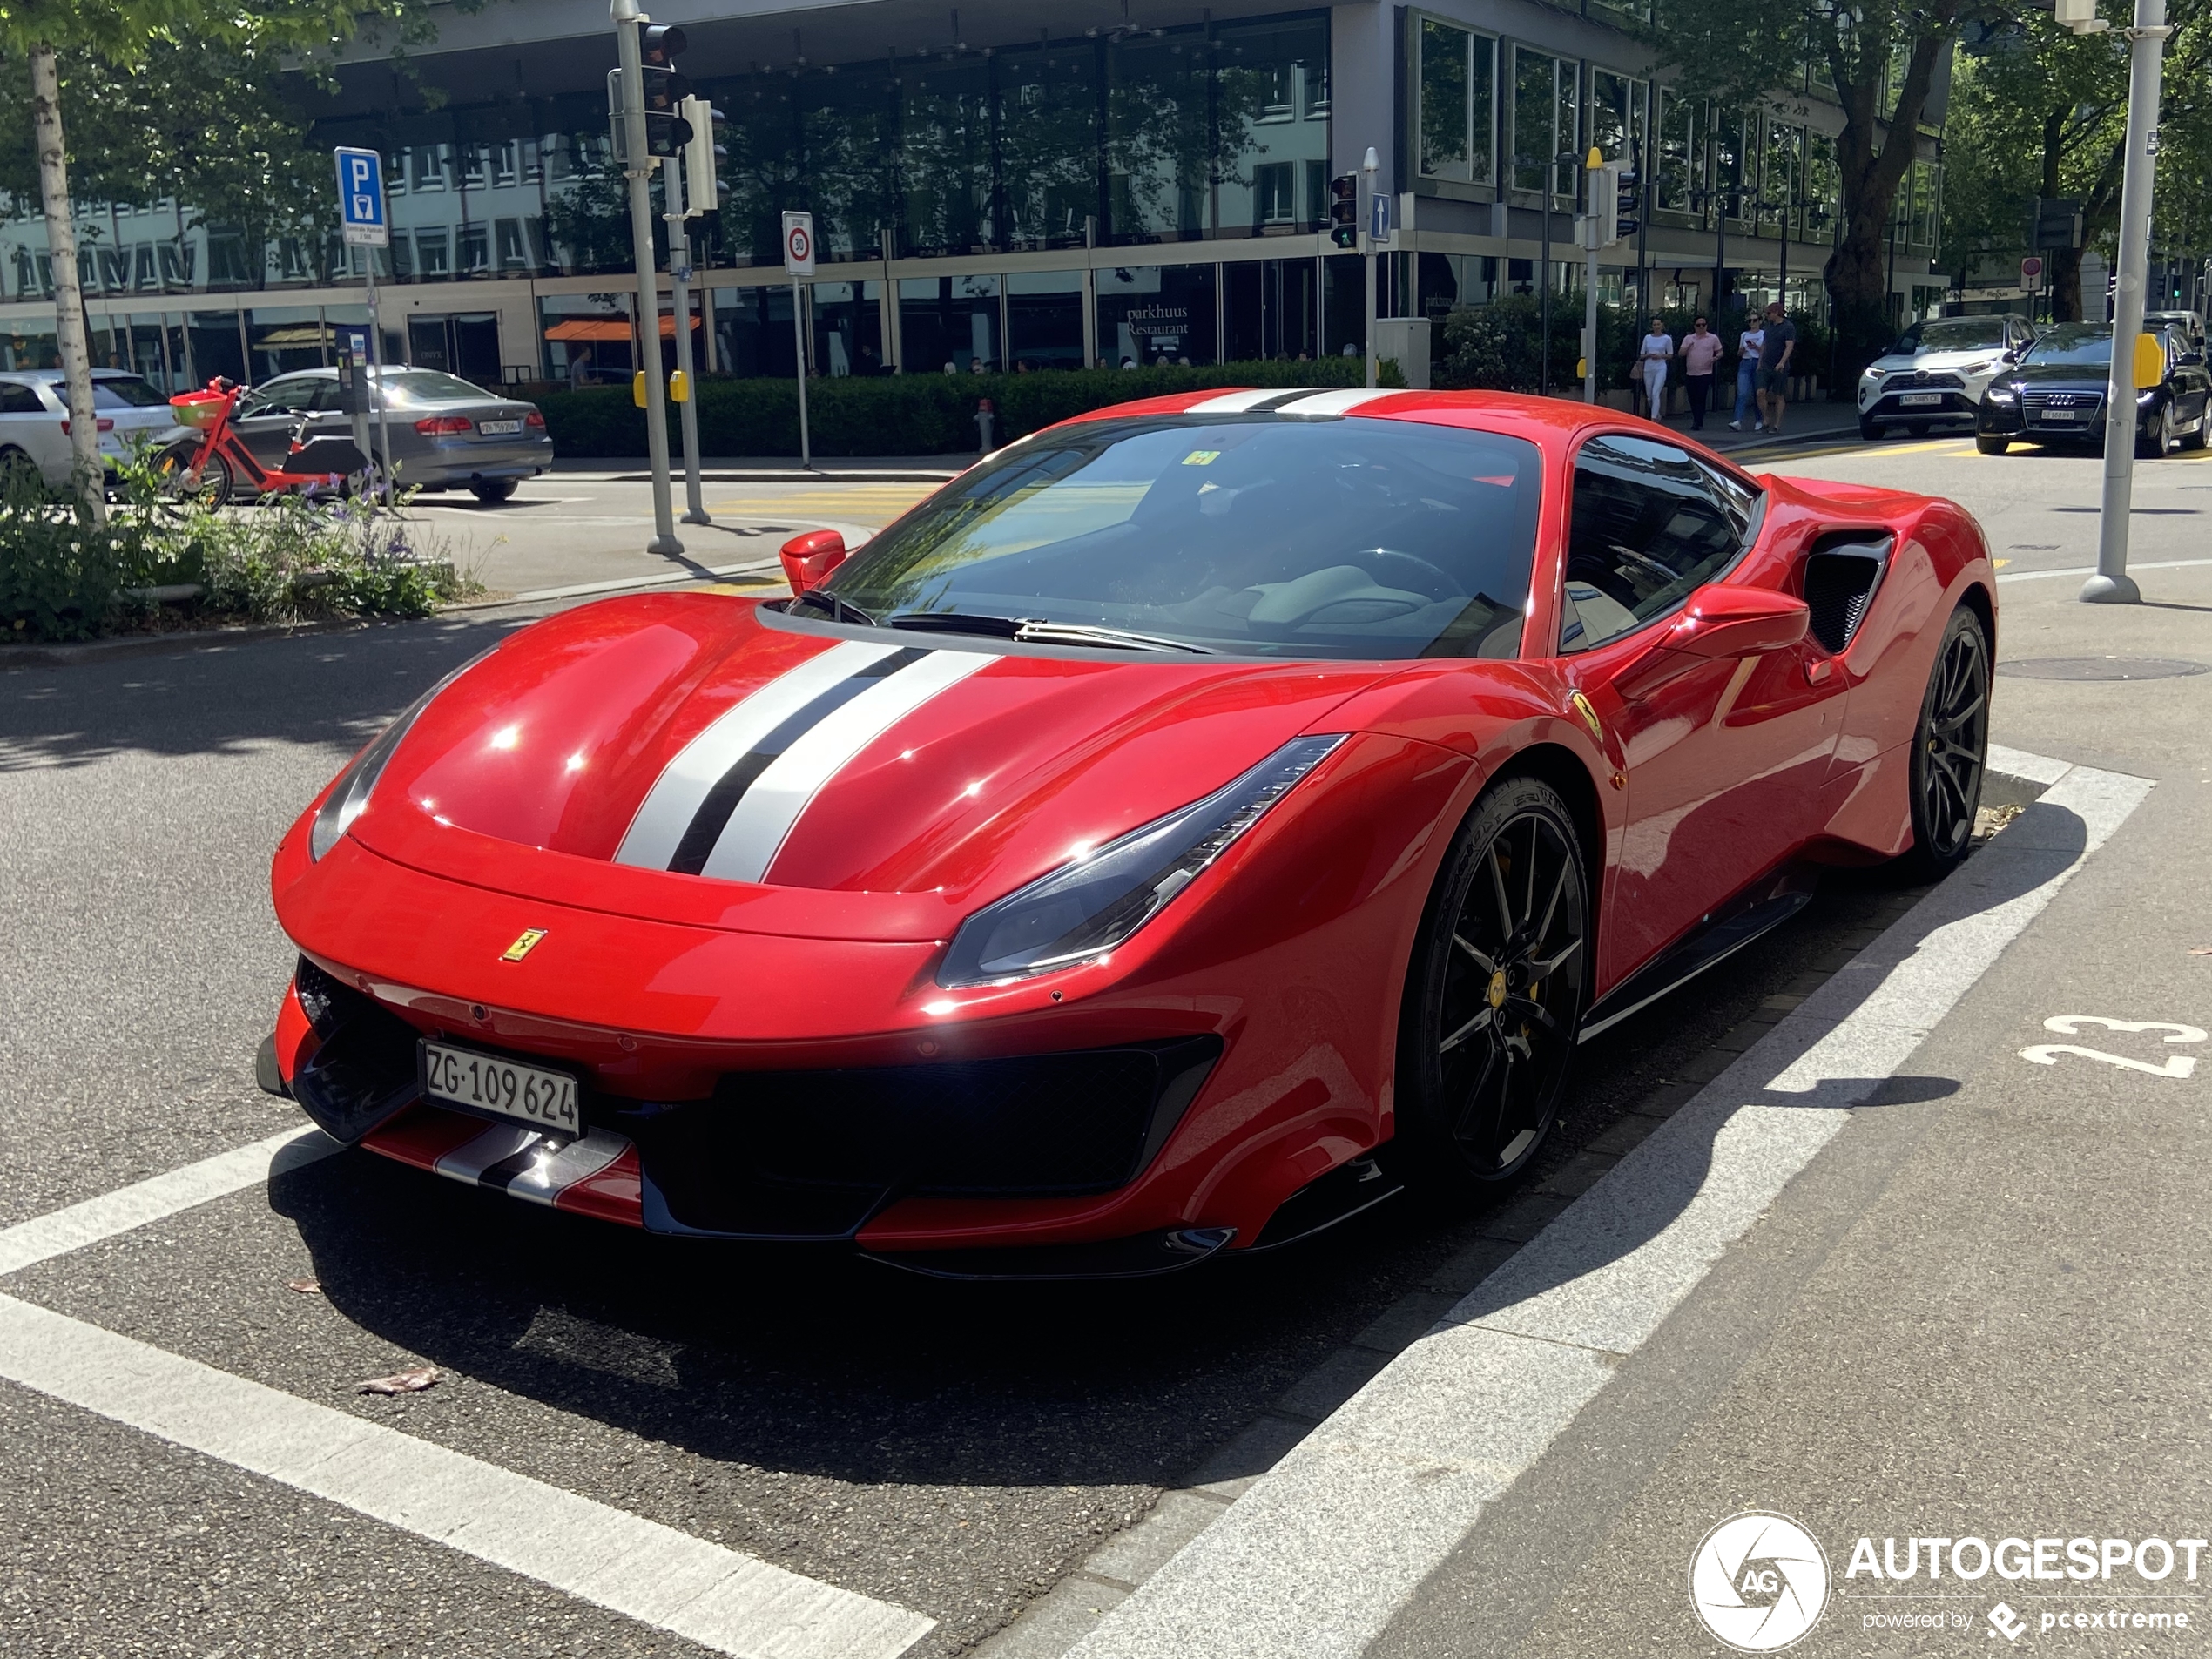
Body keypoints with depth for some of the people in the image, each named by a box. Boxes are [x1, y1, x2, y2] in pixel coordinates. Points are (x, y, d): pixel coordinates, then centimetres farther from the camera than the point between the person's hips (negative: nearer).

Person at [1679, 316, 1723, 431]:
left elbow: (1720, 352, 12)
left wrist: (1716, 357, -10)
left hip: (1705, 373, -3)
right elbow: (1681, 354, 4)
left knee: (1701, 399, -11)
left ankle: (1698, 423, -11)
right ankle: (1697, 421, 20)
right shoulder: (1688, 338, 9)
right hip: (1690, 374, 3)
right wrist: (1687, 348, -16)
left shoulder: (1713, 338, 5)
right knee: (1692, 399, 6)